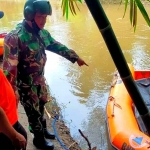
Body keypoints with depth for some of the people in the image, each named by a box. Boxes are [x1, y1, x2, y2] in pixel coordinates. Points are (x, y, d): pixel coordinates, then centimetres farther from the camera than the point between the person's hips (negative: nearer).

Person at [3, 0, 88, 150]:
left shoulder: (42, 33, -3)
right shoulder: (14, 37, -27)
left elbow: (58, 47, 12)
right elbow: (9, 68, -29)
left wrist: (76, 57, 18)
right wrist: (12, 94, -30)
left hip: (40, 80, 7)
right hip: (26, 84, -7)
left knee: (40, 106, 25)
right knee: (34, 112, 11)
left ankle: (43, 129, 50)